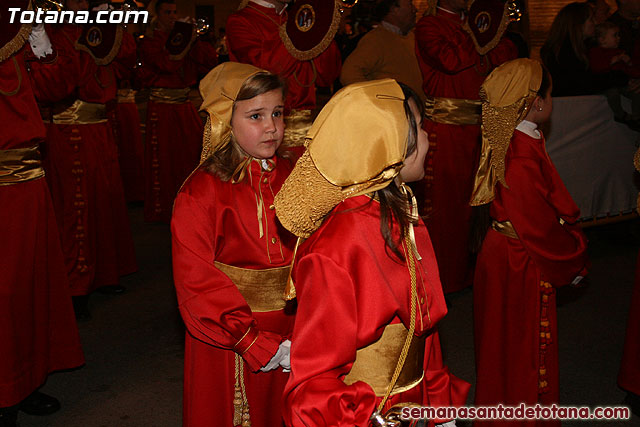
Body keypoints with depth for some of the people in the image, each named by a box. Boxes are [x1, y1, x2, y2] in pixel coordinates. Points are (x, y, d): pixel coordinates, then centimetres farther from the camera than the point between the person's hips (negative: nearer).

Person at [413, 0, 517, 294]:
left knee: (465, 197, 10)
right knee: (439, 200, -3)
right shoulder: (429, 25, -1)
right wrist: (481, 50, -3)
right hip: (442, 126, -6)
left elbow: (509, 53, 10)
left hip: (473, 126, 6)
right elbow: (449, 60, -18)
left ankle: (461, 270, 21)